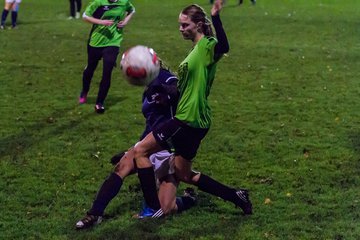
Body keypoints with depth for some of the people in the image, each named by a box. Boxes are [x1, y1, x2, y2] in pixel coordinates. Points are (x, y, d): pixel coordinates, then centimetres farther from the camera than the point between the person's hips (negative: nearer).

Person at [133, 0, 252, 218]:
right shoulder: (196, 49, 15)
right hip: (190, 120, 10)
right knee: (184, 174, 20)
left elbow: (224, 47, -41)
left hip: (190, 121, -10)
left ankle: (154, 208, 1)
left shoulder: (208, 46, -14)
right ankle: (236, 196, 23)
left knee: (141, 151, -2)